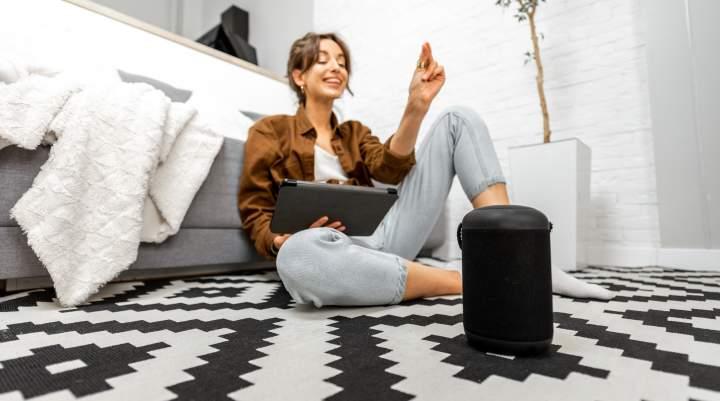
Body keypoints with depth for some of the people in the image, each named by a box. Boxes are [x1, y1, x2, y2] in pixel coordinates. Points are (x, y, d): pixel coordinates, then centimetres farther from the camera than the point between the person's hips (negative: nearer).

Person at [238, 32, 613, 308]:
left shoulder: (355, 132, 20)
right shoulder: (269, 131, 9)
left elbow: (390, 168, -1)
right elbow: (254, 215, 4)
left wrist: (417, 105, -16)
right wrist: (282, 239, -19)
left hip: (381, 237, 4)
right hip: (335, 247, -3)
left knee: (457, 119, -2)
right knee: (298, 255, -44)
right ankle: (469, 280, -24)